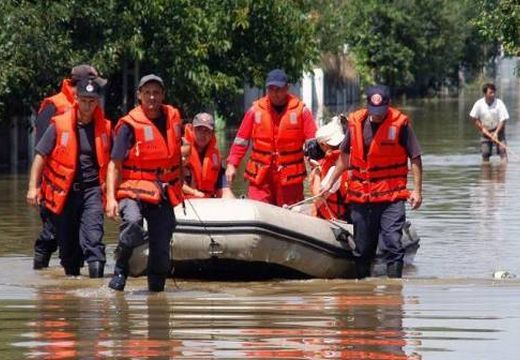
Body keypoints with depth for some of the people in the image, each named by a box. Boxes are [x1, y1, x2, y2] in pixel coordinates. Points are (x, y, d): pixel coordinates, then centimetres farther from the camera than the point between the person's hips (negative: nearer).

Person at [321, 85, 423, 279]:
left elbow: (415, 158, -3)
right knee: (362, 249, 12)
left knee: (392, 244, -12)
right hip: (360, 197, 4)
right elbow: (345, 156, 19)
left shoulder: (400, 123, -7)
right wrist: (330, 183, 22)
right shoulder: (355, 122, 5)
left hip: (391, 197, -4)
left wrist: (417, 190, -9)